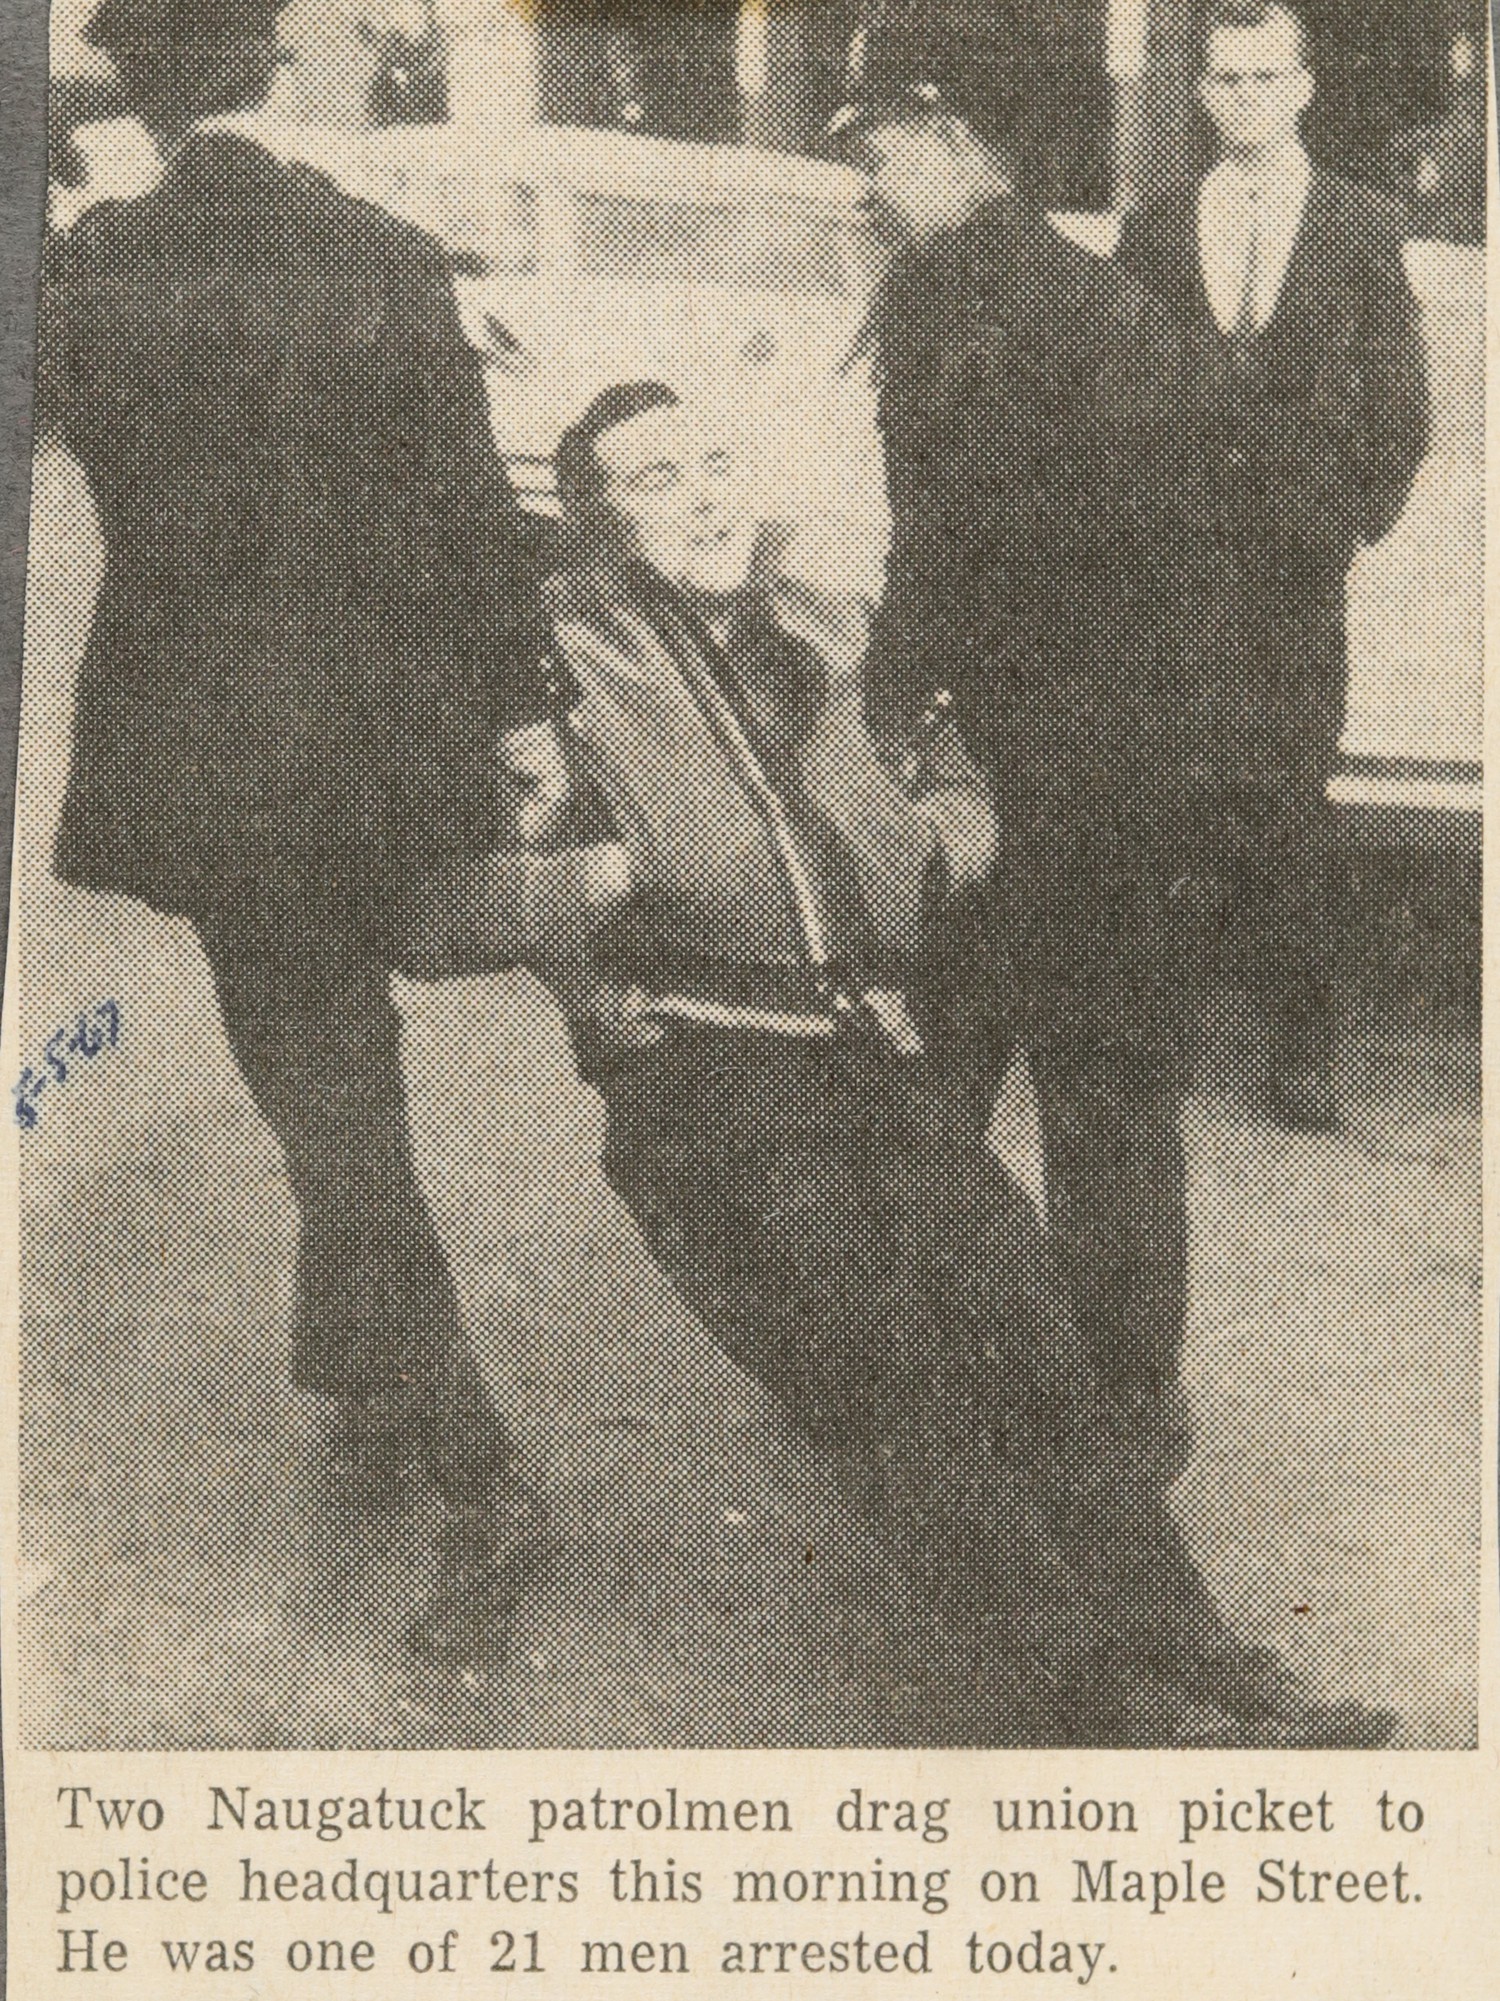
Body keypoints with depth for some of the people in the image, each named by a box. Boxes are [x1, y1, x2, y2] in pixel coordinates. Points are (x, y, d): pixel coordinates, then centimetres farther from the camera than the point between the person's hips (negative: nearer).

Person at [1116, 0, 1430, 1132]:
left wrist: (1360, 525, -1)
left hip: (1298, 566, -1)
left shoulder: (1363, 229, 8)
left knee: (1291, 806, -1)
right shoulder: (1154, 231, 11)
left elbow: (1399, 402, 7)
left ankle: (1304, 1051, 8)